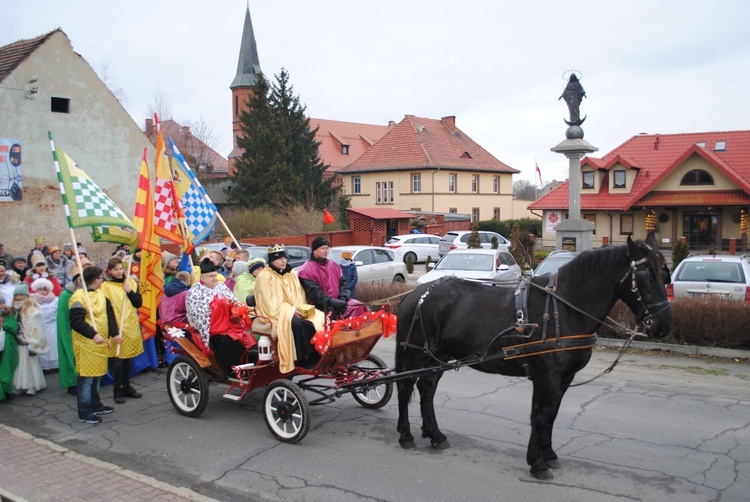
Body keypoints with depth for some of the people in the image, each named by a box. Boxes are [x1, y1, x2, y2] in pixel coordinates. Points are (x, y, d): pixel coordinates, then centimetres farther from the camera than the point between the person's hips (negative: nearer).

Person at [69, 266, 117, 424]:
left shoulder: (100, 293, 11)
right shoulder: (79, 297, -16)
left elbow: (109, 314, 12)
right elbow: (76, 322, -24)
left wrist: (114, 333, 1)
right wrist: (93, 335, -32)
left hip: (101, 342, 9)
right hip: (86, 344, -9)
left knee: (97, 375, 18)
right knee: (86, 377, -3)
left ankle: (95, 405, 30)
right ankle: (84, 412, 4)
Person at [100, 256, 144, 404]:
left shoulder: (131, 283, 9)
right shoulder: (106, 286, -5)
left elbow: (139, 303, 3)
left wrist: (130, 291, -12)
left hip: (131, 327, 4)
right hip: (116, 328, -4)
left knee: (127, 357, 13)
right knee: (117, 359, -1)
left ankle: (127, 387, 23)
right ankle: (118, 390, 7)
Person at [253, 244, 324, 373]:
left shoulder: (291, 274, 14)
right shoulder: (264, 277, -7)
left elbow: (300, 296, 14)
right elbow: (270, 303, -14)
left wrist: (301, 309, -7)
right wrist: (291, 309, -21)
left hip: (296, 312, 6)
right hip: (275, 314, -6)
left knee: (320, 319, -19)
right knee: (295, 323, -37)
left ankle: (318, 355, -15)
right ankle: (303, 358, -27)